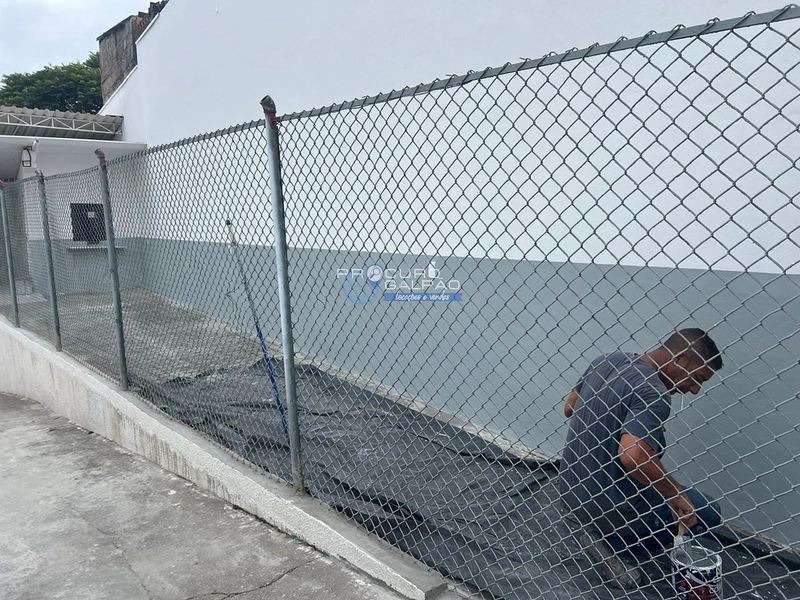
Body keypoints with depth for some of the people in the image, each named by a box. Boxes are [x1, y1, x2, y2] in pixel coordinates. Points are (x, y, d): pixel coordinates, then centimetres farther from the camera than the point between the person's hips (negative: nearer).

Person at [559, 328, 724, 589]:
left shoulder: (607, 360, 1)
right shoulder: (654, 393, -23)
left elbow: (569, 409, 13)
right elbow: (632, 456, -35)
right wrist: (675, 494, -19)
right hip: (606, 506, -7)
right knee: (706, 514, 12)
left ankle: (600, 531, 15)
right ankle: (612, 540, 2)